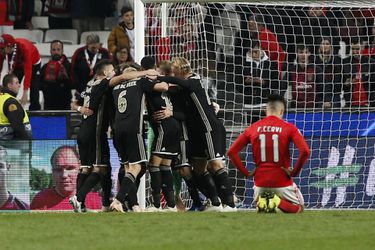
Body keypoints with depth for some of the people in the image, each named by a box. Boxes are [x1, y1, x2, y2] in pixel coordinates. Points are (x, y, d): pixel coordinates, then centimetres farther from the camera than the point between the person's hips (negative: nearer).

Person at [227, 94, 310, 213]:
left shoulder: (253, 128, 4)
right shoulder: (289, 128, -6)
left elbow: (232, 152, 0)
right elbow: (305, 151, -19)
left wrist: (246, 173, 5)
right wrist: (295, 172, -7)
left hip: (260, 180, 3)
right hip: (282, 180, -3)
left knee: (258, 206, 31)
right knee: (298, 208, 20)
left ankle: (261, 202, -7)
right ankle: (278, 202, -13)